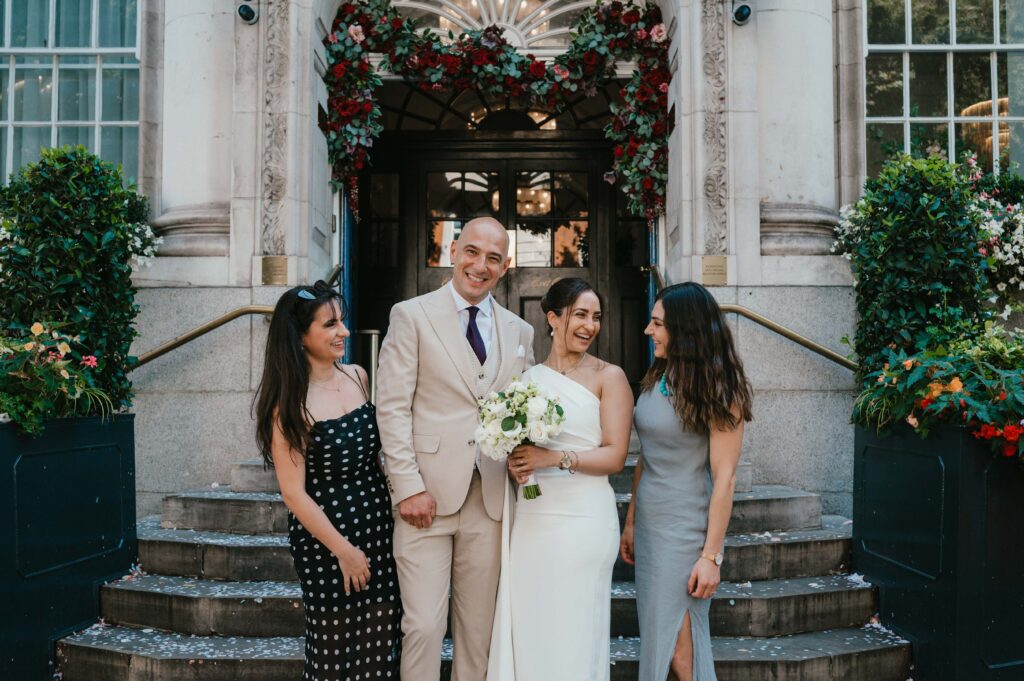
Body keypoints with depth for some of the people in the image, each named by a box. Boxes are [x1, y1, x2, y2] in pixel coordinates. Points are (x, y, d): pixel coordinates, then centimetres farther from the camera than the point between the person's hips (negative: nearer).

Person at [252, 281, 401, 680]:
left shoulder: (358, 377, 2)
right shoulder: (290, 403, -15)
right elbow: (294, 493, -14)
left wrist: (398, 502, 7)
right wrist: (344, 550, -11)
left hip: (378, 525, 5)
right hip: (324, 536, -5)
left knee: (381, 640, 9)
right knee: (333, 646, 8)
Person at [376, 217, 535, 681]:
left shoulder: (519, 331, 13)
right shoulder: (411, 316, 0)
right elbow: (393, 407, -5)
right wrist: (408, 486, -12)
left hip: (491, 499, 4)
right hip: (427, 495, -4)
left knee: (479, 625, 12)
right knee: (424, 625, -2)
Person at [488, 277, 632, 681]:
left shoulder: (608, 376, -1)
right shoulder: (528, 377, 10)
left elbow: (615, 456, -6)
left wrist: (555, 458, -18)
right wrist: (514, 463, -2)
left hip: (582, 517, -3)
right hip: (531, 516, 4)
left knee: (573, 632, 2)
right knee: (527, 628, 7)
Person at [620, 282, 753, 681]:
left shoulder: (718, 390, -13)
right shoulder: (656, 379, 6)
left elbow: (724, 478, -15)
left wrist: (712, 556, -17)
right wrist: (630, 522, 12)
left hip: (686, 532, -7)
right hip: (649, 526, 7)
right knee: (656, 640, 16)